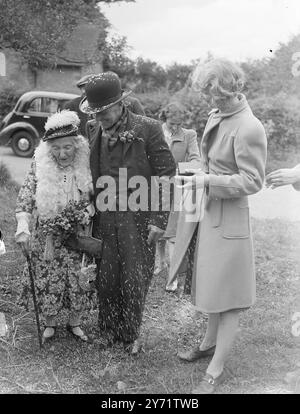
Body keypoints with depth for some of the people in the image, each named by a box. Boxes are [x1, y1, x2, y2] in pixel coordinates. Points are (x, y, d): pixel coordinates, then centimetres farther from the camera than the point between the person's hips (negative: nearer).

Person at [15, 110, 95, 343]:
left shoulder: (86, 165, -8)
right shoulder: (40, 166, -8)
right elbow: (25, 198, -10)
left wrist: (87, 212, -20)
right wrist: (23, 227, -21)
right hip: (46, 238, 0)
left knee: (77, 279, 10)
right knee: (46, 279, 9)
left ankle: (75, 323, 33)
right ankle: (50, 324, 32)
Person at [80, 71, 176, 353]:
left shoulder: (148, 129, -10)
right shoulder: (92, 132, 4)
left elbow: (166, 174, -7)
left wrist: (158, 220, -10)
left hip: (138, 220, -3)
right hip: (103, 220, 3)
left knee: (135, 281, 6)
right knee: (106, 279, 10)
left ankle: (131, 334, 28)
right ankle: (108, 330, 32)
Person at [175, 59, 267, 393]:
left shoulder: (248, 128, -23)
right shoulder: (217, 116, 2)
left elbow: (252, 181, -20)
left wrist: (208, 181, -21)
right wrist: (202, 172, 3)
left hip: (230, 217, -8)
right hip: (210, 212, 9)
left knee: (227, 294, 4)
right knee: (212, 285, 22)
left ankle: (216, 370, 18)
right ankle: (209, 343, 42)